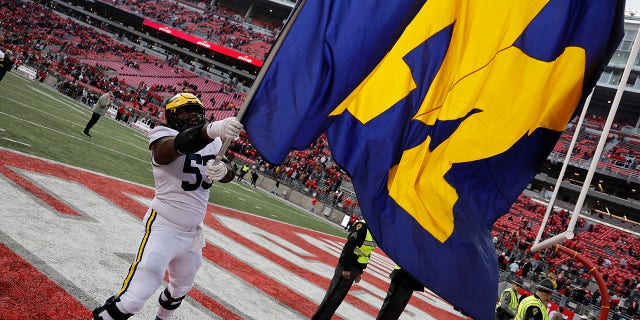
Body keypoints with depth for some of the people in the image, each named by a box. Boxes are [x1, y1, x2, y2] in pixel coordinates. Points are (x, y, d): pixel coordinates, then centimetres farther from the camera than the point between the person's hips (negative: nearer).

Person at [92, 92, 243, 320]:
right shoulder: (164, 136, -15)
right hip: (164, 227, -7)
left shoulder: (212, 143, 6)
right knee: (134, 299, -15)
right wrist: (212, 130, -57)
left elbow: (229, 174, -1)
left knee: (181, 288, 27)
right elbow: (176, 145, -38)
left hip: (192, 232, 7)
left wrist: (223, 170, -26)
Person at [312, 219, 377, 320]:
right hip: (347, 267, -8)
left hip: (354, 269, 8)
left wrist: (359, 271, 17)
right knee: (334, 295, -5)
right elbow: (348, 247, -21)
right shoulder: (363, 226, -17)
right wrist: (346, 268, -21)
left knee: (339, 296, 13)